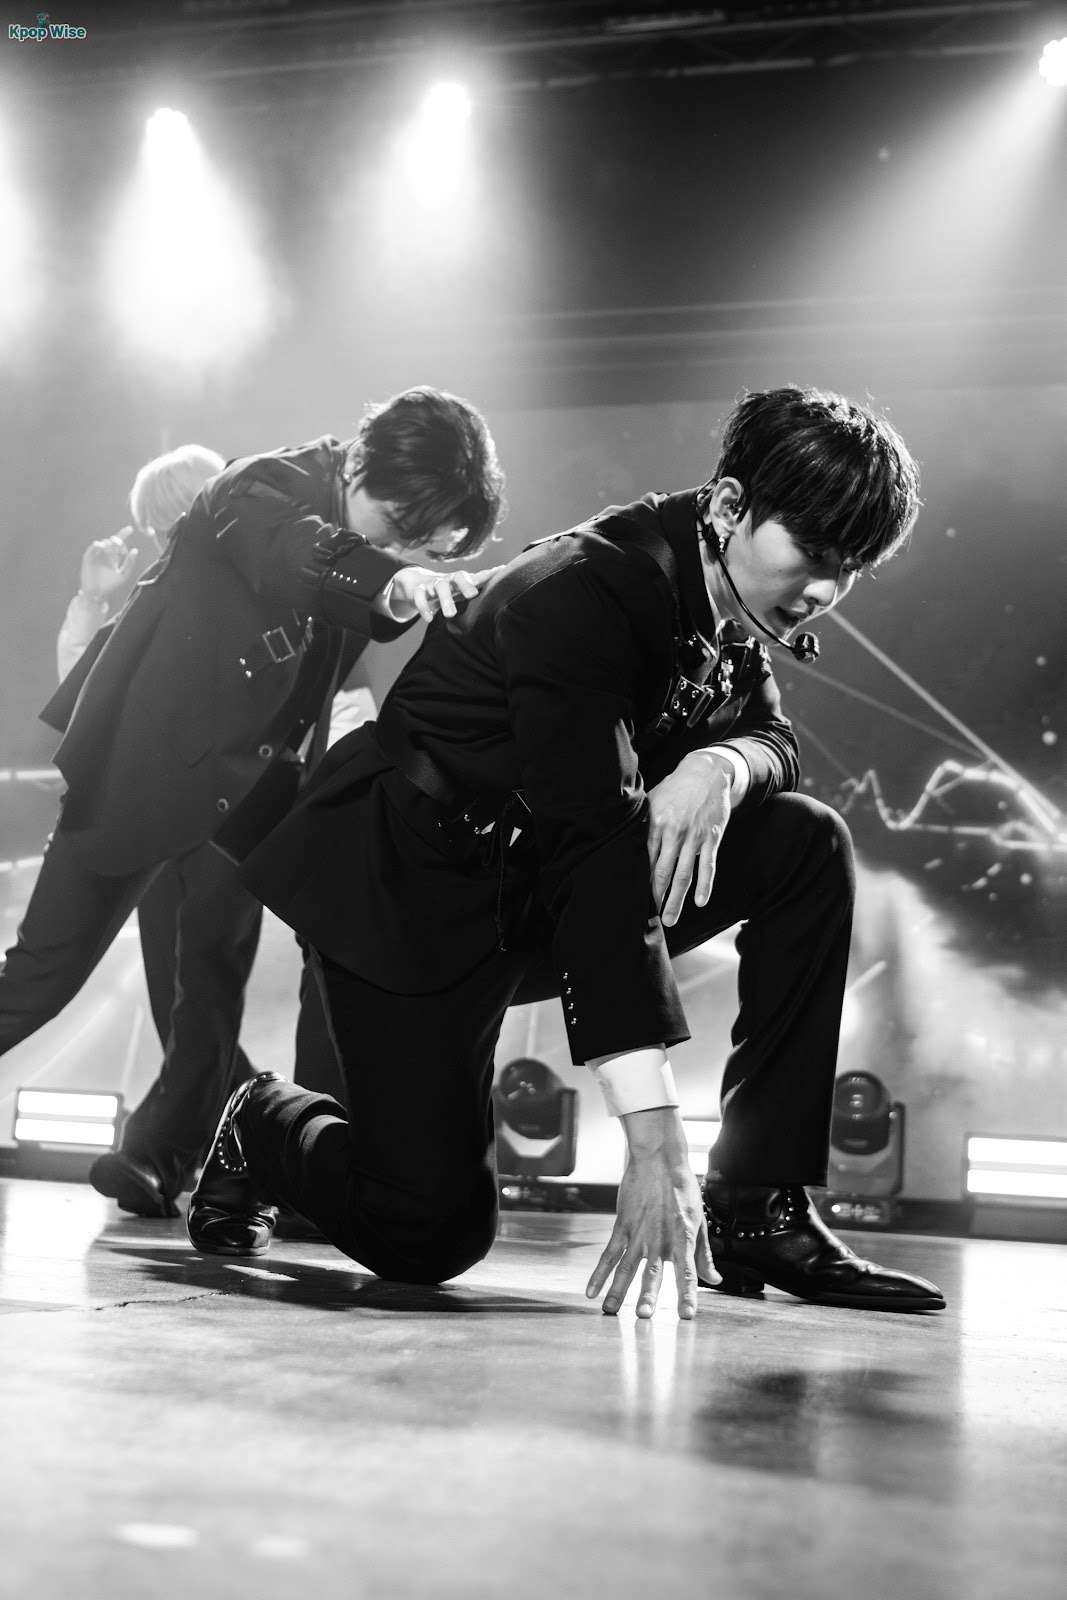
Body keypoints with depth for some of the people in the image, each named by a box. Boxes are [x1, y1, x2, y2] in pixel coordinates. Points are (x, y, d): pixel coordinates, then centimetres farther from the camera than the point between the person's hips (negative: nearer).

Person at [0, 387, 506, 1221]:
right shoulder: (265, 490, -18)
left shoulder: (373, 557, 3)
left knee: (213, 989, 3)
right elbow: (295, 556, -40)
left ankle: (162, 1156, 14)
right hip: (141, 766, -6)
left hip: (247, 788, 6)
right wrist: (387, 582, -58)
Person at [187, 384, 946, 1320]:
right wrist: (656, 1148, -39)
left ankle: (761, 1210, -6)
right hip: (415, 888, -8)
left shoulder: (726, 597, -4)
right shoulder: (584, 593, -29)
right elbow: (601, 862, -36)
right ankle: (265, 1128, 22)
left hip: (541, 878, 8)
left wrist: (720, 766, -23)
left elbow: (772, 737, 7)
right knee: (431, 1236, -12)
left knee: (808, 844, -10)